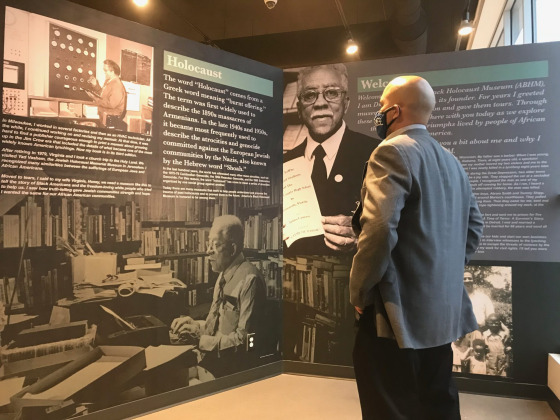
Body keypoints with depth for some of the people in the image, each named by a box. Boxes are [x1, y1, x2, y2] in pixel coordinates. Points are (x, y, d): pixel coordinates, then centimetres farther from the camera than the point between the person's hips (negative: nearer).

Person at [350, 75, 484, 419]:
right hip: (442, 310, 9)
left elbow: (379, 230, -24)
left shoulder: (393, 152, -14)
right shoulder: (451, 161, 12)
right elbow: (473, 227, 16)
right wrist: (446, 273, 17)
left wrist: (360, 292, -13)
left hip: (399, 313, -8)